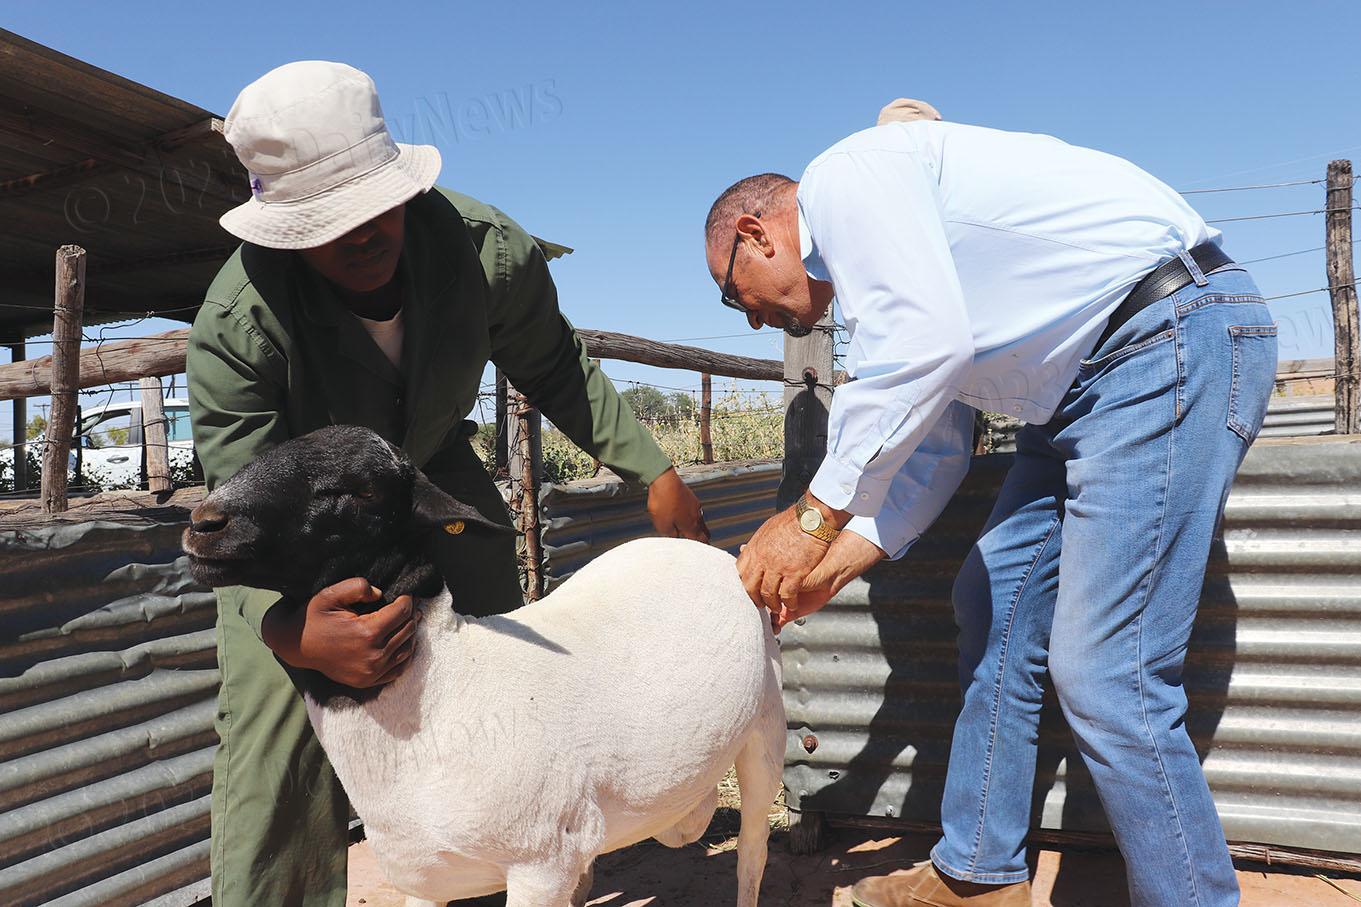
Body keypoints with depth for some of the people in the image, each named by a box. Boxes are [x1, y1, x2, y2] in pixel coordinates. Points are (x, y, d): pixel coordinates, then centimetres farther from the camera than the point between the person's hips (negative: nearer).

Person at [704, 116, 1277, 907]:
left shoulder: (840, 176, -7)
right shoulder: (866, 274, 21)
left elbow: (927, 343, -24)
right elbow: (935, 451, 19)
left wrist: (814, 518, -16)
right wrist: (831, 569, 12)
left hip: (1174, 336, -11)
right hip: (1090, 381, 11)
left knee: (1102, 672, -12)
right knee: (996, 603, 12)